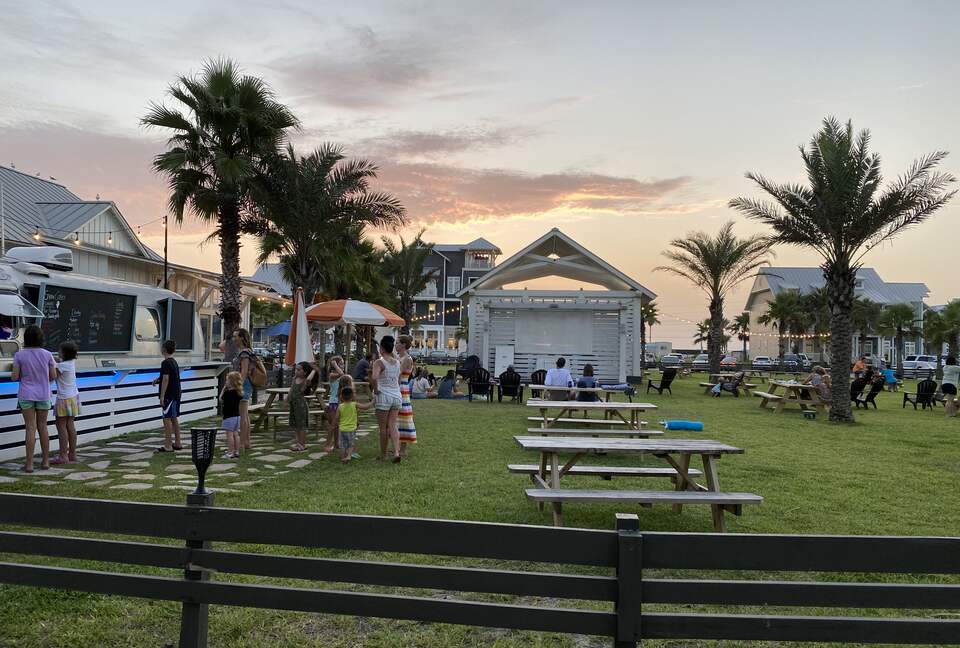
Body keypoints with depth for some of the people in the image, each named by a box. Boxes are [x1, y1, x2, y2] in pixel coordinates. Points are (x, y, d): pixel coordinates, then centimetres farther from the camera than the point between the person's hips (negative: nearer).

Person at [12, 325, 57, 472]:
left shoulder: (19, 355, -8)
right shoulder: (47, 354, -4)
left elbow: (15, 377, -6)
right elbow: (53, 376, -1)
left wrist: (12, 375, 17)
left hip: (26, 395, -1)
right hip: (43, 395, 1)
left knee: (30, 428, 0)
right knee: (42, 427, 11)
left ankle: (29, 464, 0)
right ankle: (45, 461, 14)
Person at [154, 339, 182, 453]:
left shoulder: (166, 363, -15)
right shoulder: (174, 362, 14)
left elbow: (166, 379, -20)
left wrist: (162, 396, -19)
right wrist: (158, 379, 17)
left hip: (169, 395, -9)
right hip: (176, 394, 9)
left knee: (167, 419, -6)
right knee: (174, 418, 14)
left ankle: (168, 446, -5)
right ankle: (177, 443, 19)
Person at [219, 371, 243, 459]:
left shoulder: (228, 392, -17)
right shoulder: (239, 392, 5)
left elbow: (221, 400, -7)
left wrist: (224, 388, -4)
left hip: (229, 416, -8)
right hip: (237, 415, 8)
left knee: (229, 434, -3)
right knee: (236, 434, 13)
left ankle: (230, 453, -2)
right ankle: (236, 452, 18)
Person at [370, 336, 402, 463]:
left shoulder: (379, 362, -12)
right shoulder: (397, 362, 8)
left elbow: (374, 378, -28)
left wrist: (375, 389, -14)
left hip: (383, 396, -5)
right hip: (396, 396, 5)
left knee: (383, 427, 6)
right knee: (392, 425, 7)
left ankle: (383, 455, 16)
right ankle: (396, 451, -9)